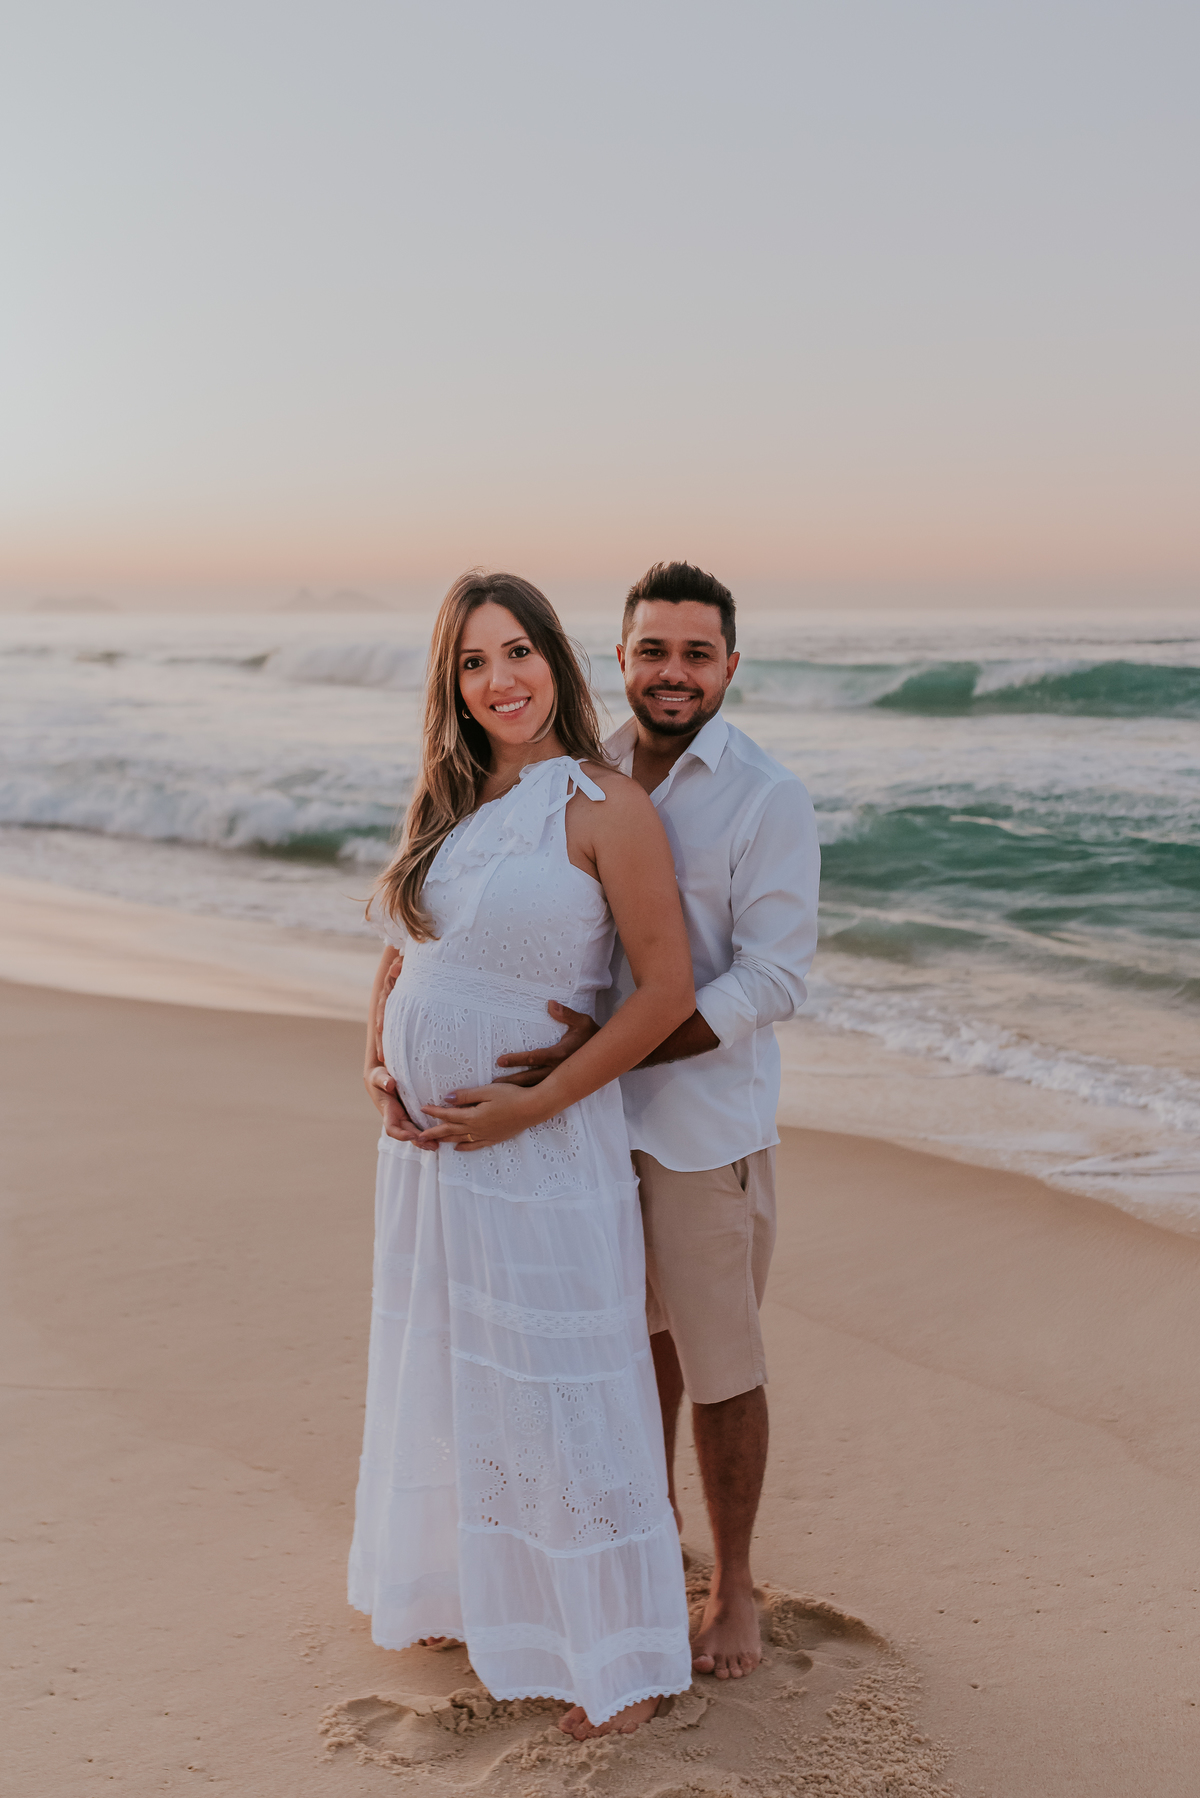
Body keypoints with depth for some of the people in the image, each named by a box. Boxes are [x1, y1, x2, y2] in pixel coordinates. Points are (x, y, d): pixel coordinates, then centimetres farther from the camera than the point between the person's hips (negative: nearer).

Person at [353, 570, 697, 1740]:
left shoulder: (605, 807, -13)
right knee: (443, 1372, 19)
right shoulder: (447, 805, 7)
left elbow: (668, 988, -17)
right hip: (428, 1147, 7)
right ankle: (478, 1593, 41)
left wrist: (530, 1106, -18)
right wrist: (377, 1058, 1)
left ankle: (623, 1657, 20)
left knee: (557, 1391, 2)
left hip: (540, 1149, -7)